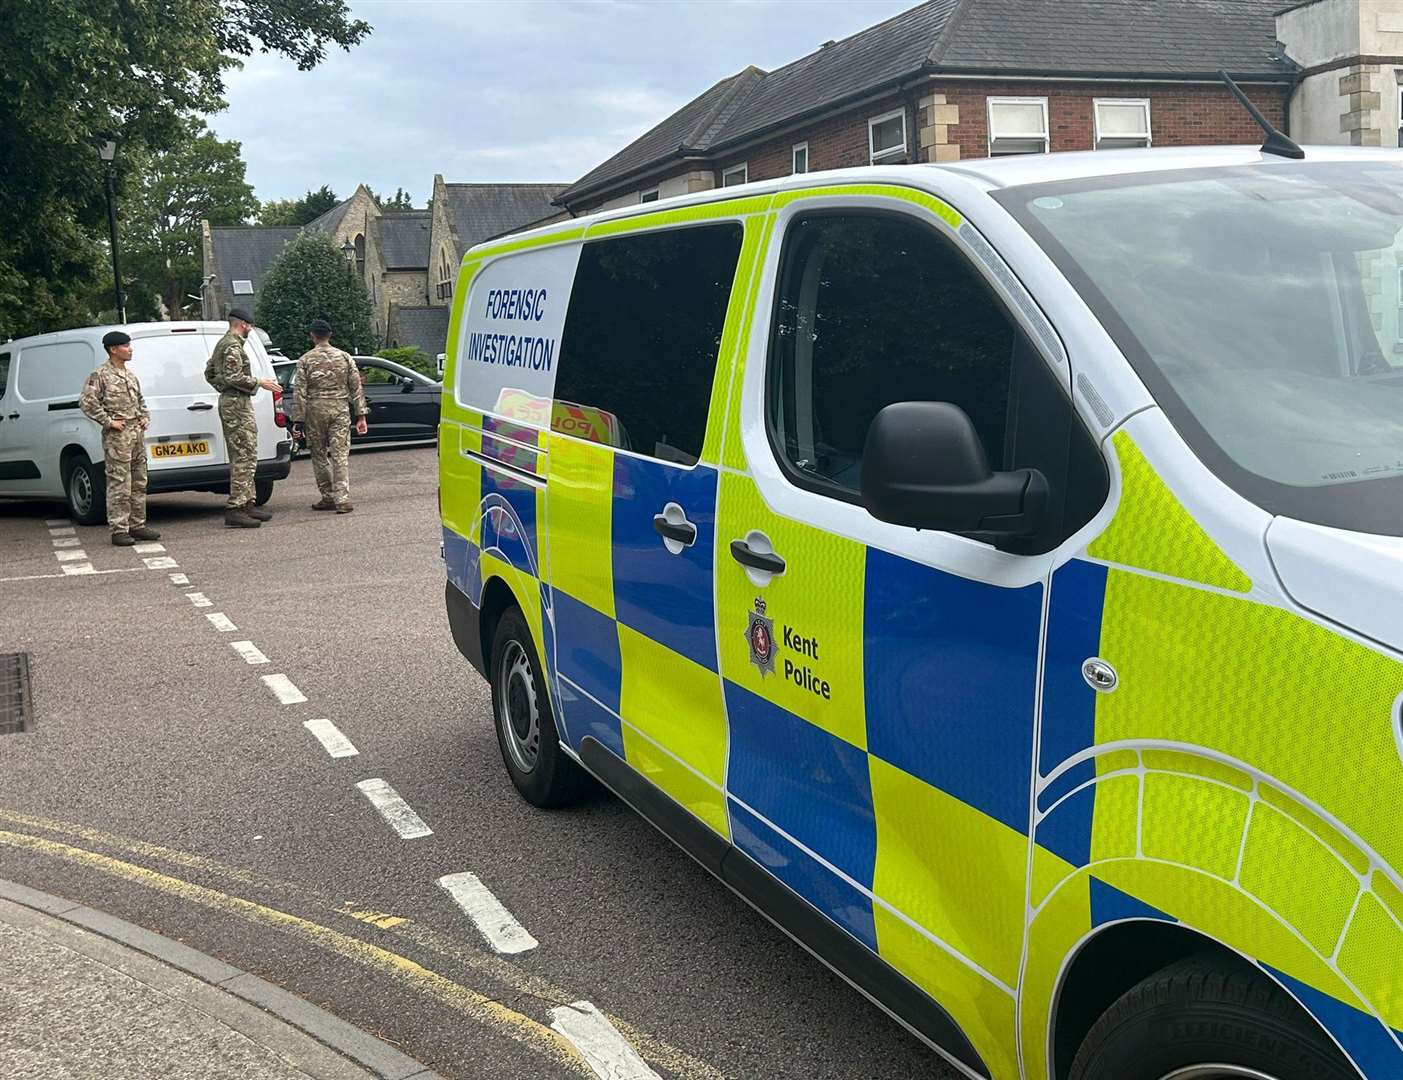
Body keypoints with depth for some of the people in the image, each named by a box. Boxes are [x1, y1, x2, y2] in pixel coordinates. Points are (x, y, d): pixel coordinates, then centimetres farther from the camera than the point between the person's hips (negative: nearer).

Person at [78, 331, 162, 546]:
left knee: (139, 483, 10)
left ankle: (137, 526, 17)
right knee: (119, 484, -7)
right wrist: (109, 422, -15)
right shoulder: (100, 375, -7)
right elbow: (86, 402, -14)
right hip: (117, 436, -8)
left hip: (137, 433, 8)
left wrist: (145, 418, 13)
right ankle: (119, 530, -5)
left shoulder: (131, 375, 17)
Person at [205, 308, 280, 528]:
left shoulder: (222, 344, 19)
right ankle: (235, 509, -15)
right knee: (244, 457, -12)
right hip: (237, 404, -11)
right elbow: (234, 376, -23)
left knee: (241, 458, 14)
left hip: (228, 402, 11)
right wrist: (259, 383, -15)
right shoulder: (233, 345, -13)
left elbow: (209, 373, 26)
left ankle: (247, 504, 18)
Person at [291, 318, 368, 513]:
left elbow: (299, 392, -2)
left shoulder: (305, 360, 0)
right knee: (340, 455, -2)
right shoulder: (344, 357, 6)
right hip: (340, 410, 1)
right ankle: (342, 499, -11)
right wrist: (361, 415, 6)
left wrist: (298, 420, 0)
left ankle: (329, 498, 15)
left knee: (319, 455, 12)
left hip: (316, 411, -1)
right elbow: (356, 389, 4)